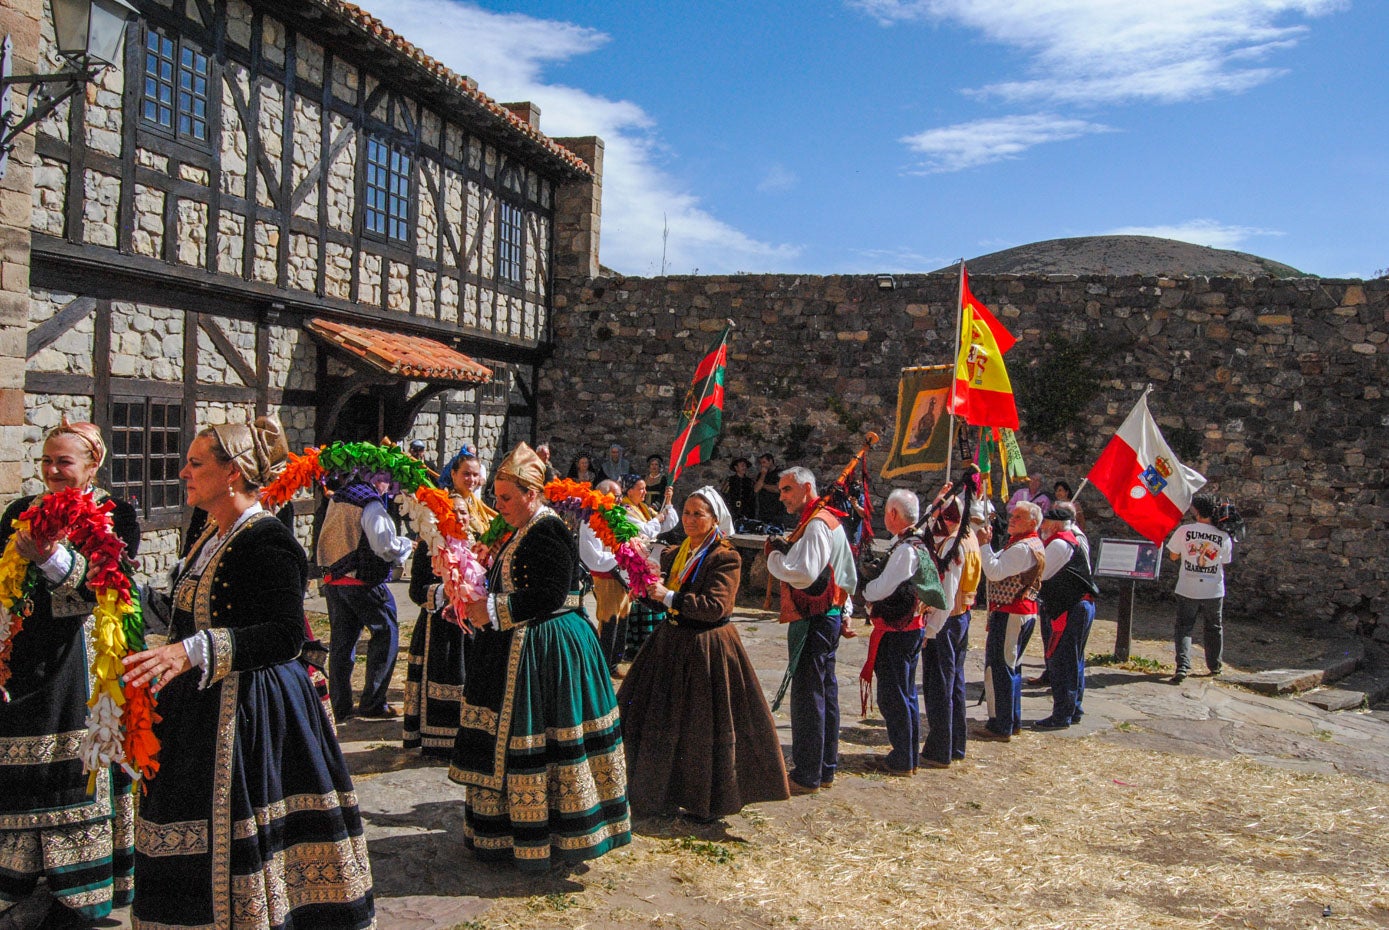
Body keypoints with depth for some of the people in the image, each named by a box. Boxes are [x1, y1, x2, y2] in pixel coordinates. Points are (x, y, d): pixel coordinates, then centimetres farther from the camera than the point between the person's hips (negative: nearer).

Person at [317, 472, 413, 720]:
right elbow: (385, 546, -19)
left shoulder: (337, 498, 10)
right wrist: (406, 543, -2)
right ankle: (373, 702, 3)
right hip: (363, 581, -8)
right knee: (386, 634, 4)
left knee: (341, 640, 11)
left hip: (333, 579, 8)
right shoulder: (371, 503, -15)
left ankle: (340, 707, 15)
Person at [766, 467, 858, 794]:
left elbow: (803, 574, -28)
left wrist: (775, 555, -14)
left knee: (807, 696, -3)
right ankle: (826, 768, 25)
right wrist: (845, 612, 22)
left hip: (812, 622, -11)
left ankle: (807, 775, 4)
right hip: (830, 616, 11)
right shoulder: (831, 521, 16)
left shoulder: (816, 525, -17)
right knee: (825, 692, 15)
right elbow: (850, 575, 22)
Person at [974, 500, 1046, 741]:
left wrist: (984, 544, -18)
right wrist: (985, 544, 7)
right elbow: (999, 567, 17)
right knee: (1011, 667, 18)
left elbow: (994, 572, -25)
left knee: (998, 669, -6)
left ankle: (1000, 726, -2)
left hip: (1010, 615, -11)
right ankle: (1012, 721, 27)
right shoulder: (1033, 544, 16)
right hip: (1023, 613, 11)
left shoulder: (1023, 548, -18)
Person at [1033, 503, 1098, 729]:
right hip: (1083, 606, 10)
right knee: (1074, 660, 17)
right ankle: (1074, 710, 26)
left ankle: (1061, 716, -1)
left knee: (1061, 661, -5)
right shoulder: (1076, 539, 15)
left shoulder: (1060, 544, -16)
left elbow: (1040, 574, -15)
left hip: (1069, 610, -10)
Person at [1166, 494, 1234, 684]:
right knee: (1213, 628, 19)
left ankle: (1183, 666, -12)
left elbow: (1173, 556, 0)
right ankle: (1214, 665, 31)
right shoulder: (1224, 536, -6)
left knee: (1184, 628, 4)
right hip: (1214, 591, 2)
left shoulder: (1183, 531, -11)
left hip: (1187, 590, -2)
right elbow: (1225, 563, 5)